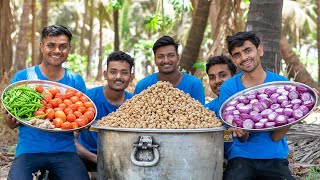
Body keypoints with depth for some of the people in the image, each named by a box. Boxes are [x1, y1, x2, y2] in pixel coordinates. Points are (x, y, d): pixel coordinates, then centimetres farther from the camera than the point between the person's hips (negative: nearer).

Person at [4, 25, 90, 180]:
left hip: (64, 149, 2)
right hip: (29, 148, -2)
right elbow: (11, 123, 2)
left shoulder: (76, 81, 7)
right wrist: (10, 119, -20)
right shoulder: (23, 77, 3)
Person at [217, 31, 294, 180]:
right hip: (242, 156, 0)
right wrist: (241, 132, -26)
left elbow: (276, 137, -4)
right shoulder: (228, 88, -2)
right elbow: (243, 139, -2)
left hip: (275, 157, 1)